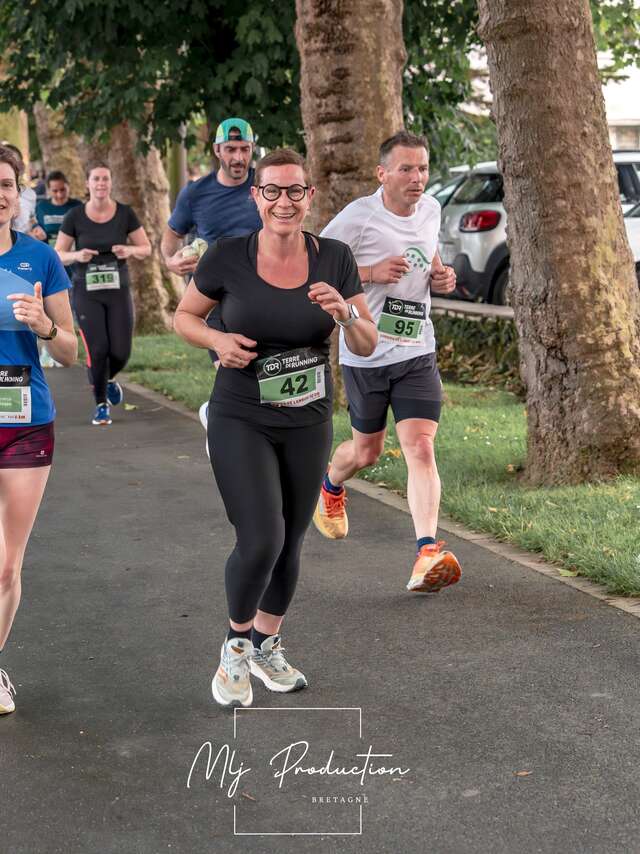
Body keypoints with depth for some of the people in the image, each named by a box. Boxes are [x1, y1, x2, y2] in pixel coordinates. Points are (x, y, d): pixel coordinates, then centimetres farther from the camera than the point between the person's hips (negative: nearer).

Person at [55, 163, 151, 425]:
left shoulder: (125, 213, 0)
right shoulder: (74, 216, -3)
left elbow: (146, 248, 7)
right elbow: (57, 254, 4)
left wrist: (130, 250, -15)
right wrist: (76, 255, -17)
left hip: (118, 290, 1)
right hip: (87, 293, -1)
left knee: (121, 352, -4)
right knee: (97, 350, -9)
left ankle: (110, 379, 33)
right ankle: (101, 404, 13)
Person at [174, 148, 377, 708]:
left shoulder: (335, 258, -5)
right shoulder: (228, 257, -11)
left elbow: (368, 346, -1)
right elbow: (184, 317, 3)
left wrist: (344, 311, -22)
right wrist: (218, 340, -17)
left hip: (308, 424, 3)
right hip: (241, 422, -3)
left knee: (290, 543, 13)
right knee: (261, 540, -16)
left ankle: (267, 648, 37)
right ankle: (237, 642, 12)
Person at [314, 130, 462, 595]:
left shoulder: (431, 210, 6)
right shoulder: (358, 217, -13)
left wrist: (441, 277, 3)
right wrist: (371, 272, -21)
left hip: (417, 351, 3)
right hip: (365, 353, -3)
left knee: (421, 447, -12)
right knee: (367, 450, 12)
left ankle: (427, 555, -19)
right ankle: (330, 487, 48)